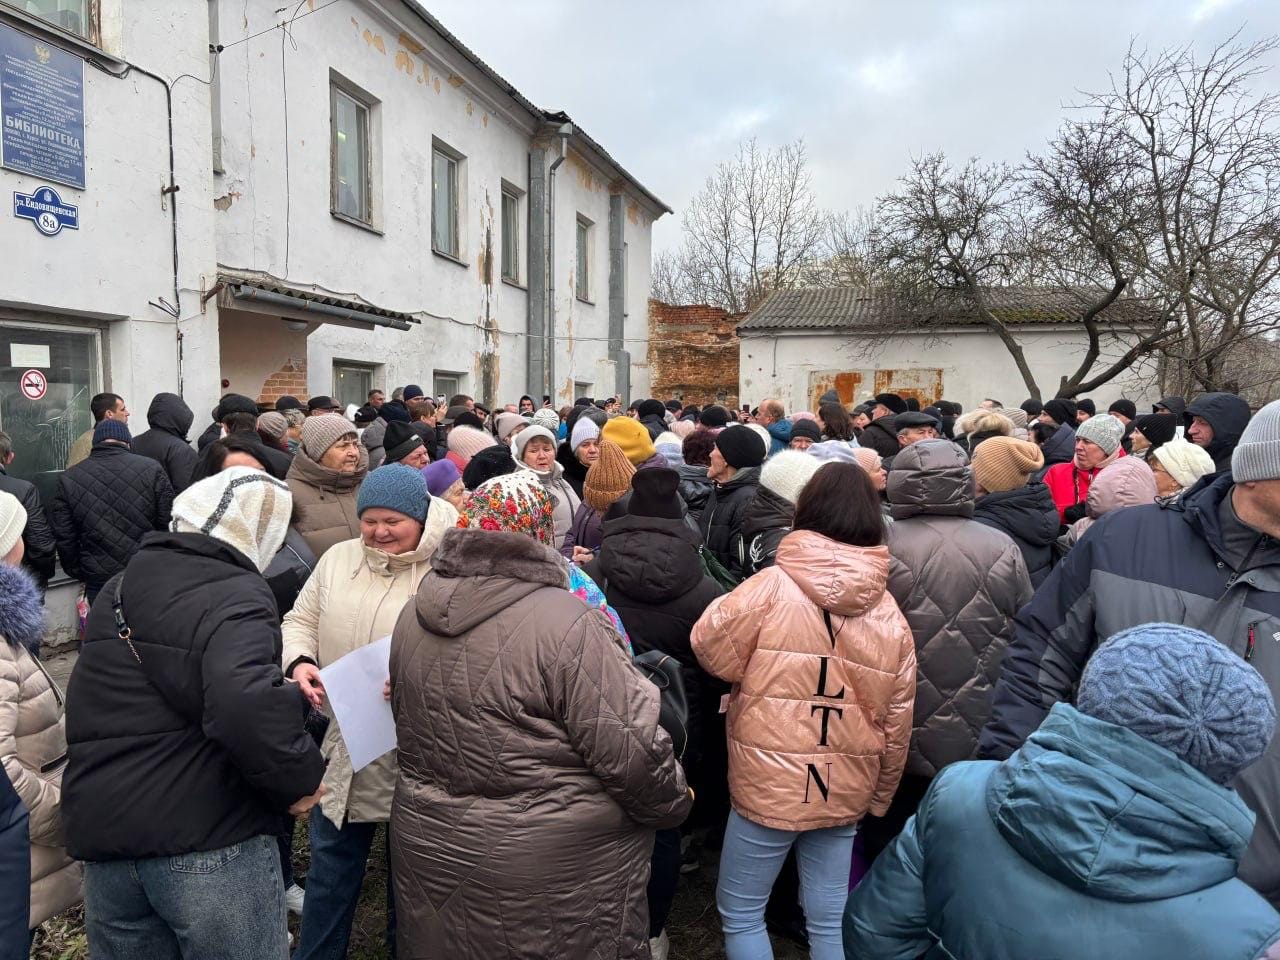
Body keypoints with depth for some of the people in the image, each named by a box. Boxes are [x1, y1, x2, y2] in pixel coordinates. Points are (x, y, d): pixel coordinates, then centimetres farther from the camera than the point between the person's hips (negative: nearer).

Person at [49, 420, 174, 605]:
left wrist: (80, 574, 16)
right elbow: (169, 523, -3)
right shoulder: (151, 468, -6)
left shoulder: (69, 479, 0)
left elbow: (64, 538, 3)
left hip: (99, 583, 1)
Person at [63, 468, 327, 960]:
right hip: (209, 838, -7)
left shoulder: (118, 589, 11)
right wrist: (301, 777, -17)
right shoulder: (235, 595, -16)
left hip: (101, 831, 7)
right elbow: (246, 706, -34)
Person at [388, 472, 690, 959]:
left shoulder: (412, 615, -1)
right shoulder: (566, 622, -24)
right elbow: (630, 749, -22)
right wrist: (673, 803, -4)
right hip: (551, 866, -6)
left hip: (428, 845, 7)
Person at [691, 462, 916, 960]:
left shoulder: (772, 587, -16)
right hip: (845, 791, 5)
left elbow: (712, 651, -7)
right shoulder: (890, 614, -1)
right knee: (829, 919, 18)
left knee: (739, 911, 15)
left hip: (768, 782, -4)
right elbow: (897, 722, 4)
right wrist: (879, 796, 17)